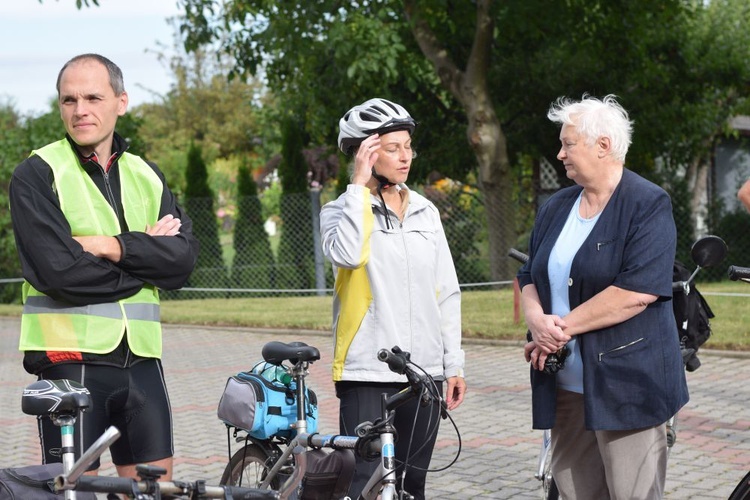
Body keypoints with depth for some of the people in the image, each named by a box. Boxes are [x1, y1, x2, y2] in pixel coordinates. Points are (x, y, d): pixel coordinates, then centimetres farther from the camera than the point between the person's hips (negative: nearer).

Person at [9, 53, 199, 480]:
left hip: (141, 356, 5)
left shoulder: (146, 176, 13)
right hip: (69, 356, -5)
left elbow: (184, 257, -1)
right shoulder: (37, 175, -2)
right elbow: (58, 269, -15)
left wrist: (113, 246, -14)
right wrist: (145, 254, -6)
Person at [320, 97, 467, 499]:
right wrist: (360, 184, -16)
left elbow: (447, 292, 13)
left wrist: (454, 364, 9)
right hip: (367, 372, -4)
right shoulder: (341, 210, 0)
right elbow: (346, 254, -24)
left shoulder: (425, 212, 11)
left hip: (424, 373, 4)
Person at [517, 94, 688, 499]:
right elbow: (529, 278, 16)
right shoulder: (556, 208, 15)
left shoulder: (648, 205, -8)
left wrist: (563, 326, -15)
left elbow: (637, 291, -19)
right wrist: (536, 318, -7)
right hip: (566, 384, 7)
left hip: (626, 386, -7)